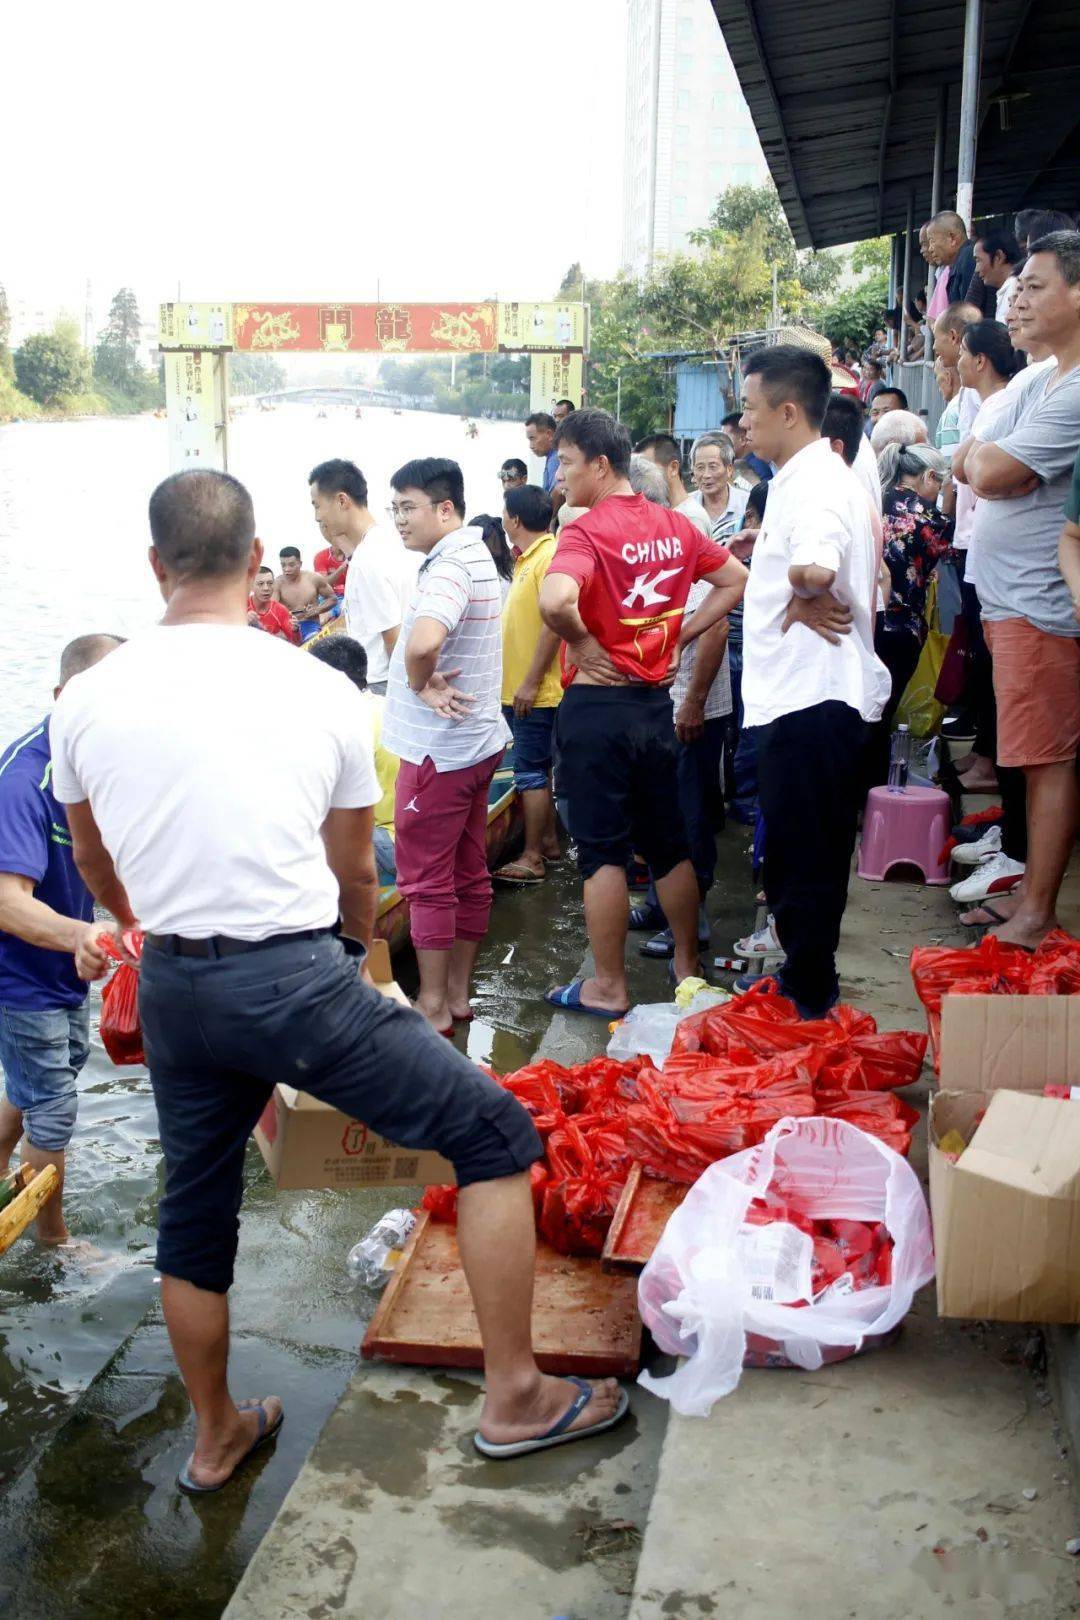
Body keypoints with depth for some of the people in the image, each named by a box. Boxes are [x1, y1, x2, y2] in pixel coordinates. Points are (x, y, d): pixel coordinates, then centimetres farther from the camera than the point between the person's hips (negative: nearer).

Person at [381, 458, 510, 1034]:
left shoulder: (448, 567, -20)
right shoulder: (475, 554, 12)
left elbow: (422, 642, -39)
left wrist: (421, 684, -20)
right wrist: (431, 680, 4)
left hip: (438, 748, -10)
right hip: (478, 738, 10)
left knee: (427, 879, 0)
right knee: (469, 874, 14)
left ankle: (432, 1005, 9)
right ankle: (458, 994, 24)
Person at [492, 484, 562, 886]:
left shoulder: (550, 556, -16)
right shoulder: (528, 559, 14)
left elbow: (554, 622, -22)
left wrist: (531, 683, -22)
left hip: (536, 690, -10)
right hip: (520, 687, 10)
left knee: (531, 770, -5)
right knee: (538, 767, 16)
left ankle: (533, 858, 1)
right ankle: (549, 841, 26)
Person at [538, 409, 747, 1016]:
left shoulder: (587, 532, -16)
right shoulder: (673, 525, 5)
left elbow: (556, 600, -35)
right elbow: (737, 580, 14)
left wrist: (583, 643, -16)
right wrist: (681, 636, 9)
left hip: (597, 702, -6)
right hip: (656, 700, 7)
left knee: (603, 850, 2)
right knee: (668, 842, 17)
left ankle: (609, 988, 11)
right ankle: (689, 962, 28)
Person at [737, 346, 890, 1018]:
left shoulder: (816, 484, -18)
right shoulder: (806, 477, 15)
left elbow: (815, 568, -39)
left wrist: (803, 591, -18)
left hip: (813, 702, -11)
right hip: (802, 693, 11)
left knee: (804, 856, 1)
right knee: (802, 851, 19)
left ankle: (809, 993, 13)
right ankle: (803, 974, 31)